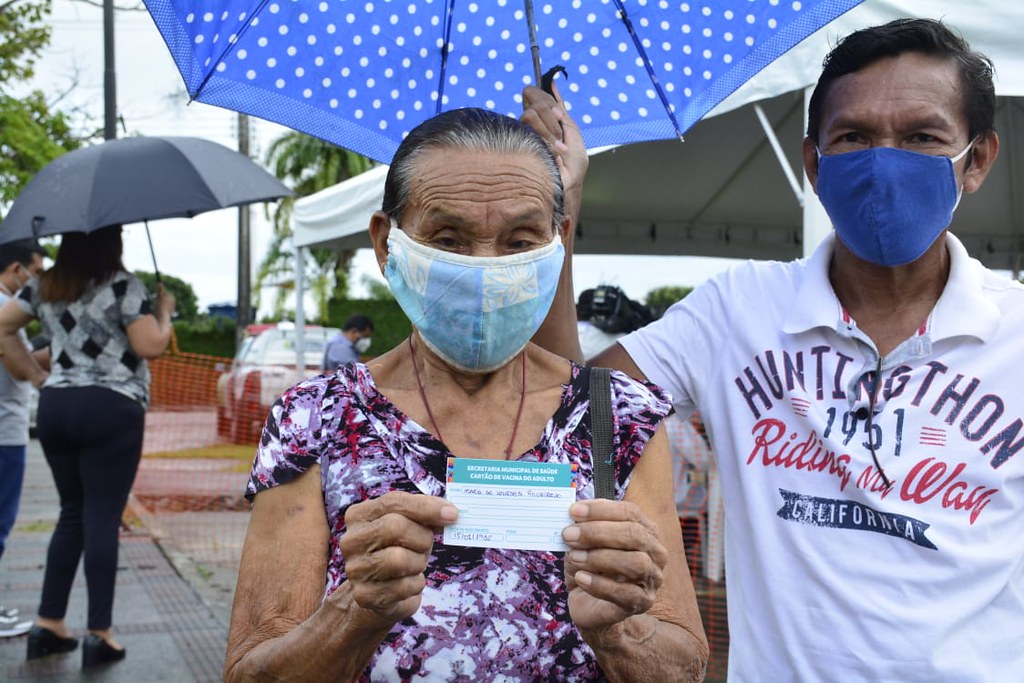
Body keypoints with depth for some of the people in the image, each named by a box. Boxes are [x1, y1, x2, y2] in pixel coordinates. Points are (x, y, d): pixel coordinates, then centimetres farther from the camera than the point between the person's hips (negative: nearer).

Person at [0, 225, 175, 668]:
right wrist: (164, 310, 5)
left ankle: (48, 625, 17)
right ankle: (99, 634, 1)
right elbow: (151, 346, -11)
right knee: (102, 518, -3)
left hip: (55, 407, 6)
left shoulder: (43, 286, 12)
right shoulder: (123, 285, -7)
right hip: (111, 409, -6)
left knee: (72, 514, 16)